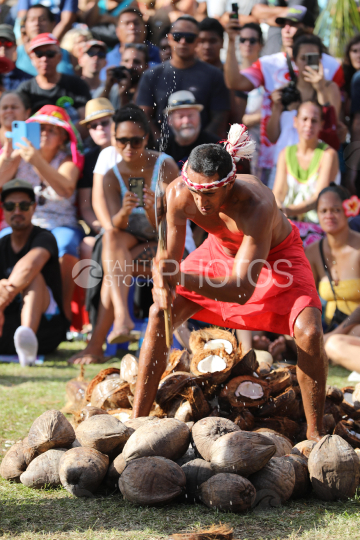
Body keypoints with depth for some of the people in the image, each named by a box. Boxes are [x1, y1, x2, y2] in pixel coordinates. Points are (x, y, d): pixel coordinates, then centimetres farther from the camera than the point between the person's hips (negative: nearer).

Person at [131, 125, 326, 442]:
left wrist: (182, 279, -62)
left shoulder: (256, 204, -43)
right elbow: (169, 258, -19)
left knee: (309, 332, -25)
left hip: (276, 255, -4)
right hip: (222, 249, 4)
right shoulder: (178, 194, -31)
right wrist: (162, 285, -44)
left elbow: (242, 290, -47)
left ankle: (315, 434, -9)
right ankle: (137, 419, 1)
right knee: (159, 314, -9)